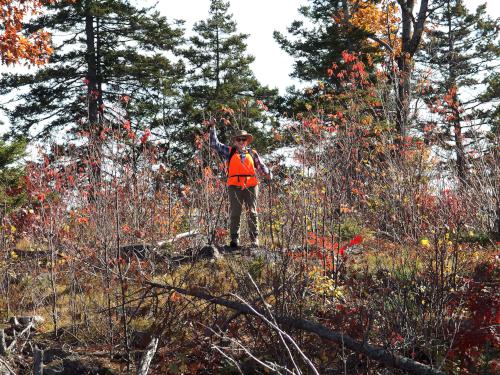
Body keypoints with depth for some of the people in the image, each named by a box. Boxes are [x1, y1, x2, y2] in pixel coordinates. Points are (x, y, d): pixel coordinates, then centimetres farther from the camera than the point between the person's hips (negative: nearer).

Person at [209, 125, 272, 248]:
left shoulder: (252, 153, 16)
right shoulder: (229, 152, 13)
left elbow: (261, 166, 12)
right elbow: (214, 144, 13)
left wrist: (268, 174, -8)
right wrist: (213, 128, 7)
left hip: (251, 186, 1)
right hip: (234, 186, -1)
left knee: (252, 213, 2)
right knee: (234, 213, -1)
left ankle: (254, 238, 5)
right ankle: (234, 239, 2)